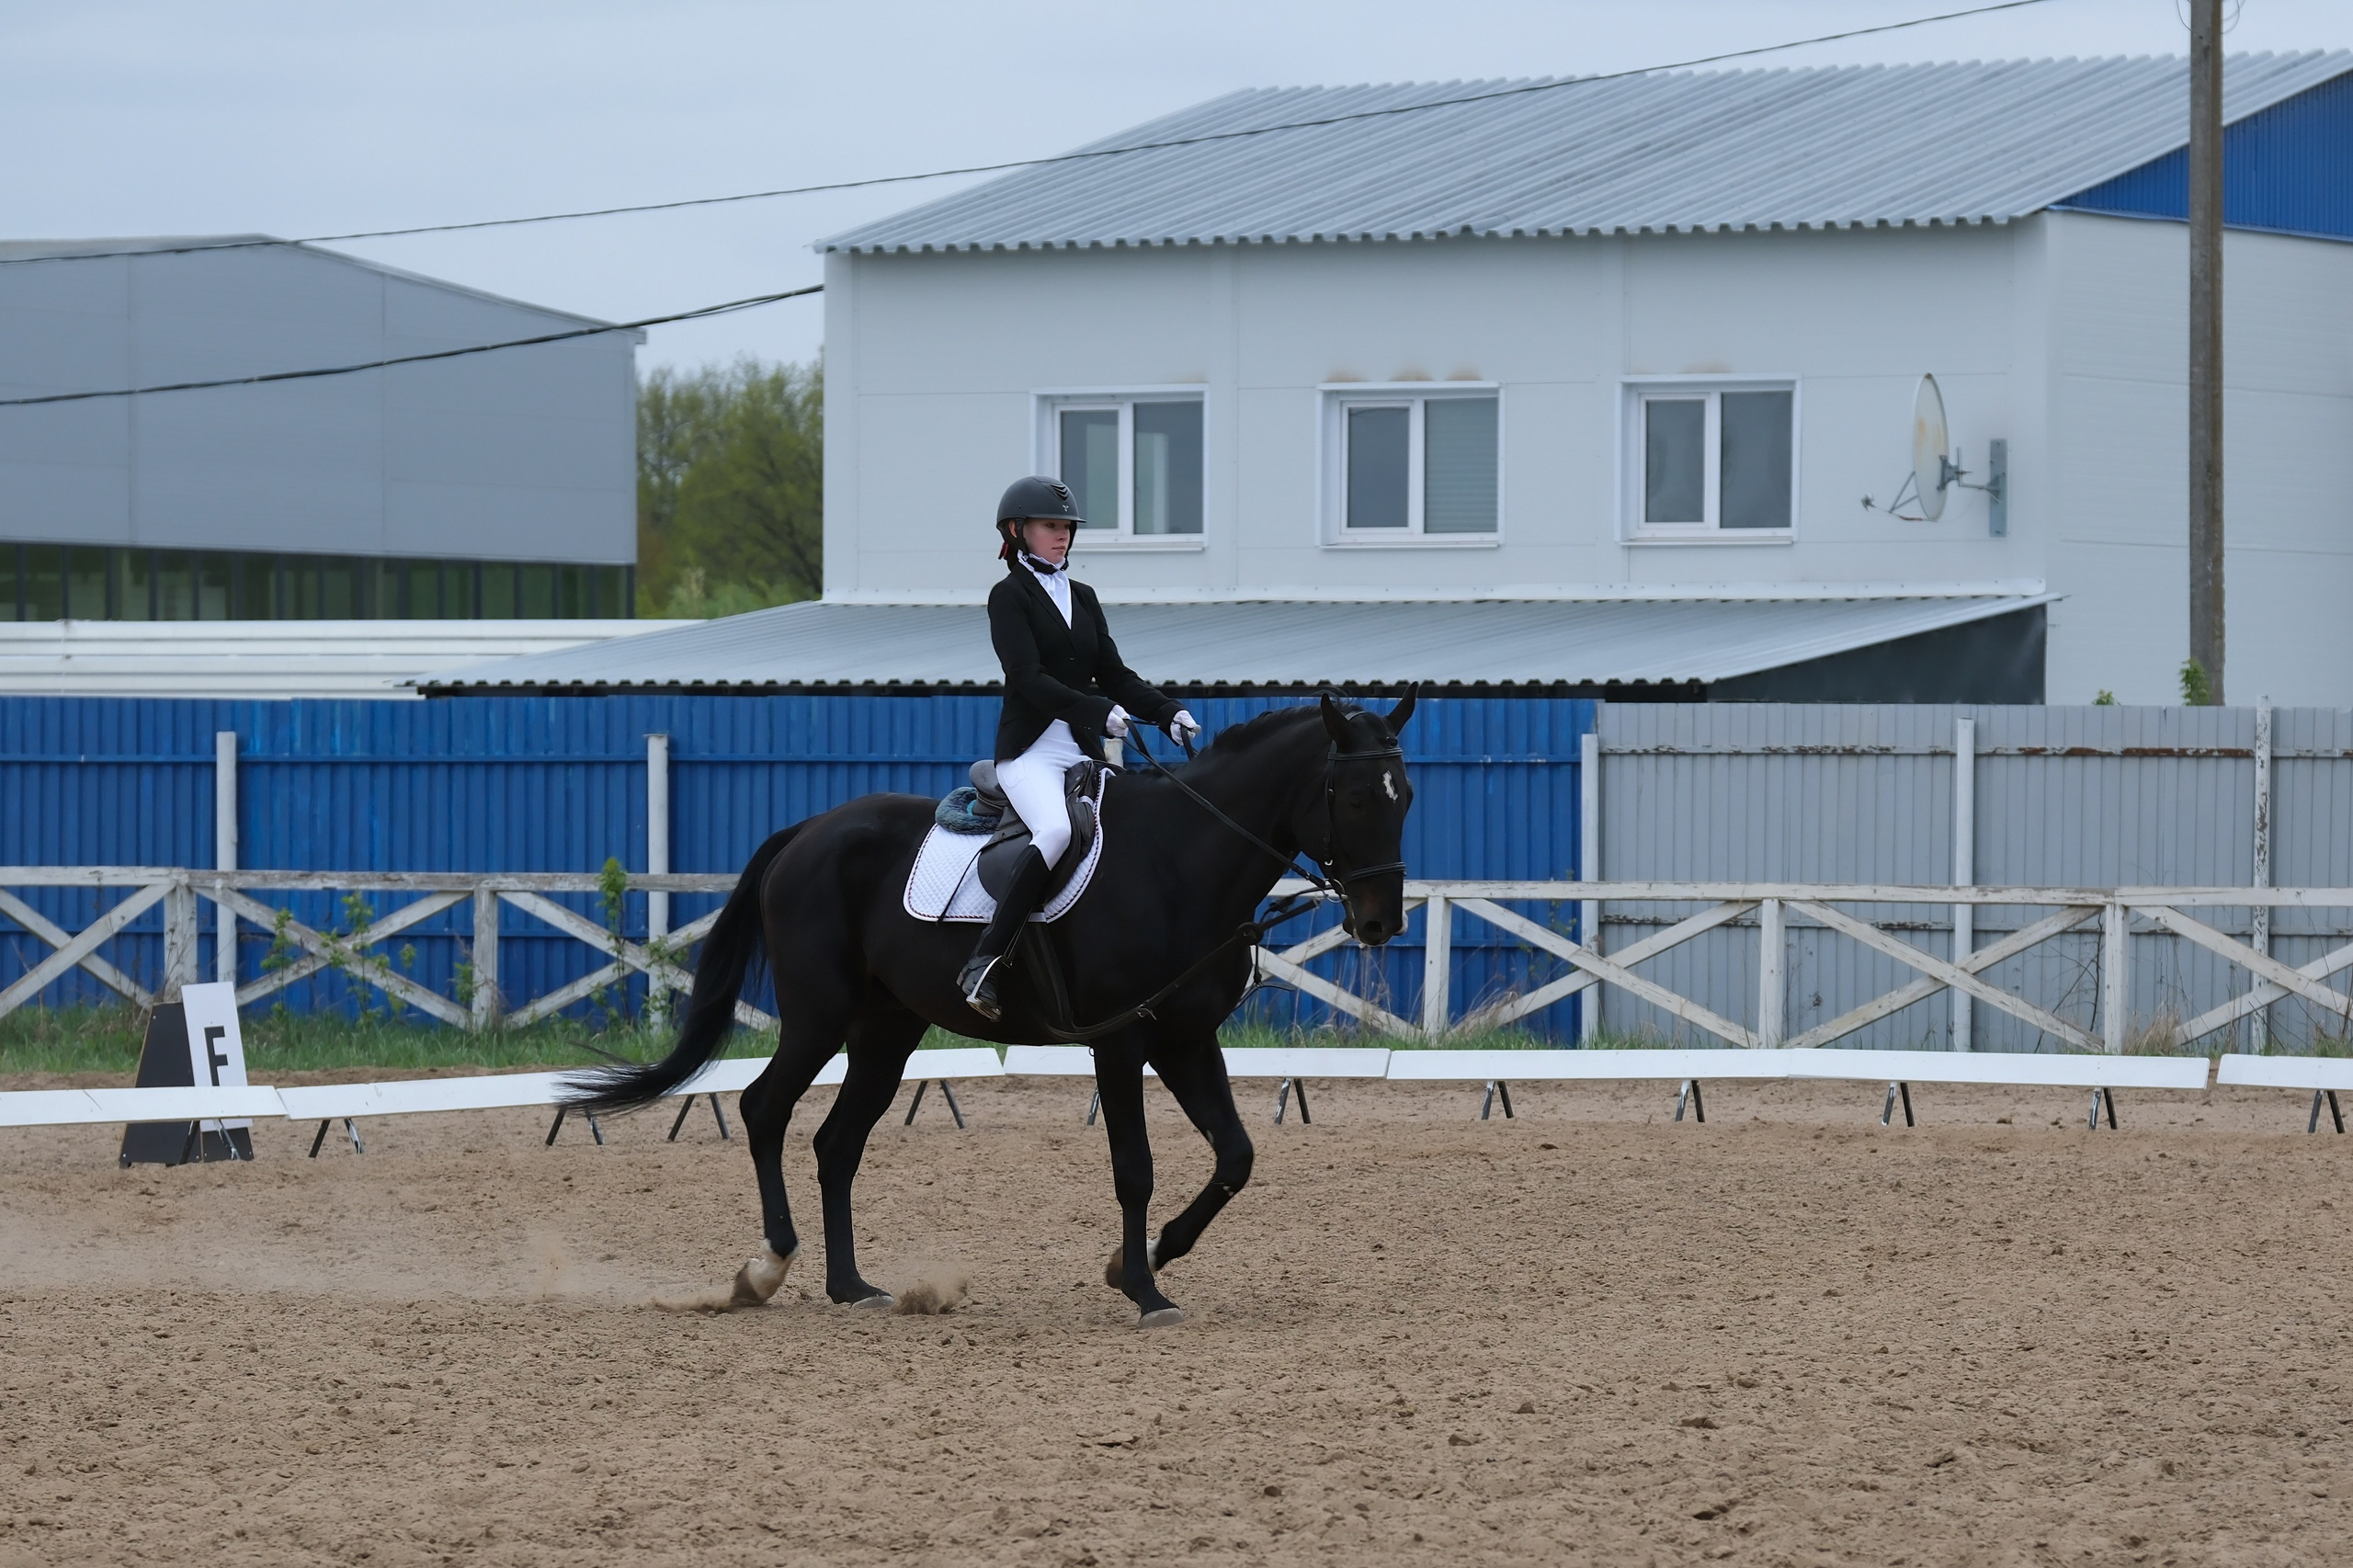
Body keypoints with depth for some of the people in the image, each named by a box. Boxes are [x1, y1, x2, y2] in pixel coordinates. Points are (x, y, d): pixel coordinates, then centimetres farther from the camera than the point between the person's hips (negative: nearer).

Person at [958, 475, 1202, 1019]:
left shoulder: (1082, 599, 20)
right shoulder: (1010, 596, 0)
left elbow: (1113, 675, 17)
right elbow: (1029, 678, -13)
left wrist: (1169, 713, 0)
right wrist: (1097, 711, -26)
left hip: (1084, 751, 7)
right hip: (1031, 750, -7)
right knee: (1058, 829, -34)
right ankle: (984, 963, -34)